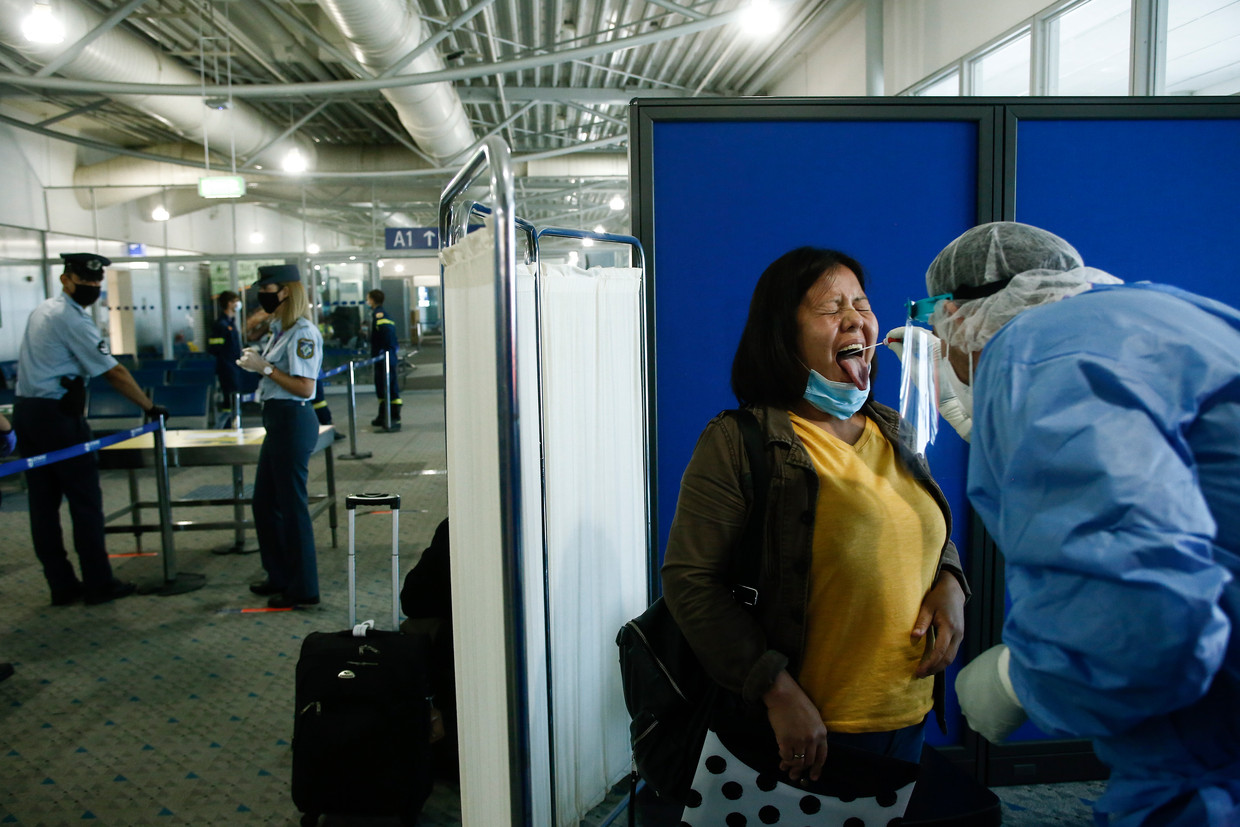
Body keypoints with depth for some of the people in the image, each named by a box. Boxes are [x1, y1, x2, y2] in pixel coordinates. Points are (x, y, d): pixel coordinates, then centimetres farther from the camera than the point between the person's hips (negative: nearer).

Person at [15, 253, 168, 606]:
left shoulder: (42, 311, 17)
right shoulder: (72, 318, -13)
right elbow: (114, 372, -14)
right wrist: (150, 407, -6)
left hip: (26, 412, 9)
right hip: (58, 415, -9)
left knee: (43, 503, 8)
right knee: (85, 500, -1)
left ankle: (61, 586, 15)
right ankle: (98, 584, 6)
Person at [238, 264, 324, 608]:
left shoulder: (303, 333, -16)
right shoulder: (280, 330, 15)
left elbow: (304, 387, -21)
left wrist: (265, 368, -17)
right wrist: (256, 360, 5)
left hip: (293, 421, -11)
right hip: (278, 421, 11)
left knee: (292, 505, -2)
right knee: (265, 502, 18)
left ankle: (303, 589, 10)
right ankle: (280, 577, 31)